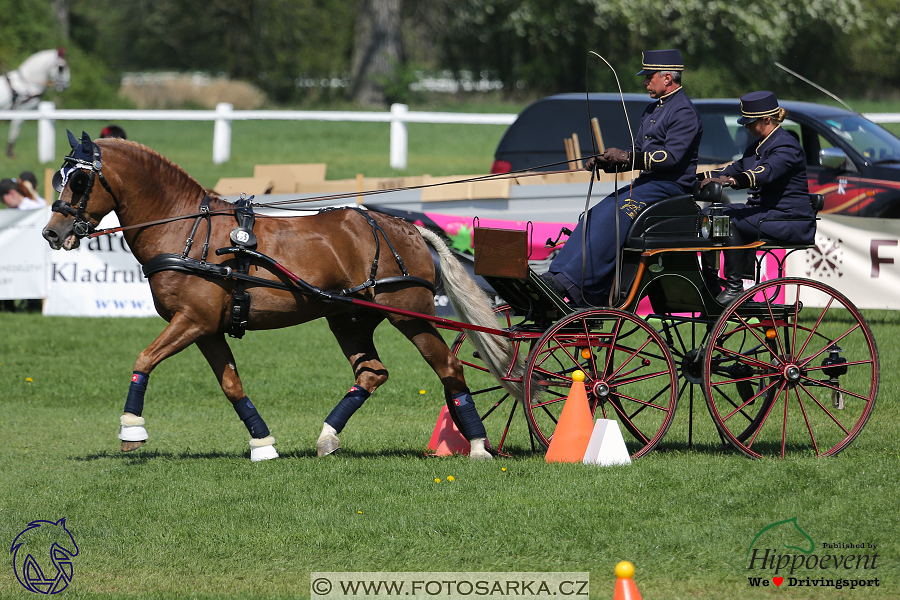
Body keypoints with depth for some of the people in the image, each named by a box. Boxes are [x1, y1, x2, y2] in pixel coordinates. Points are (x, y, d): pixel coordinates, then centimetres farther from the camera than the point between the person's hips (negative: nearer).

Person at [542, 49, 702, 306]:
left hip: (669, 186, -10)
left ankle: (571, 281, -33)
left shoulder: (684, 112, -10)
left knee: (611, 217, -27)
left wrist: (626, 157, -26)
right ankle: (557, 275, -16)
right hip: (647, 183, 10)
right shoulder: (653, 110, 22)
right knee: (594, 216, -9)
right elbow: (638, 152, 23)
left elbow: (671, 156, -22)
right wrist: (606, 162, 5)